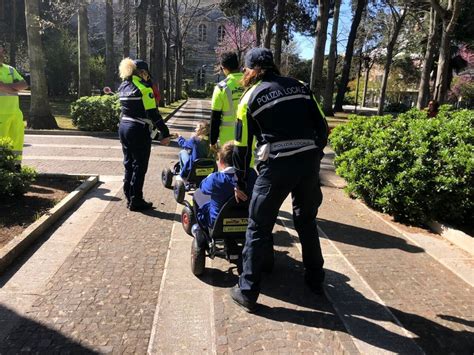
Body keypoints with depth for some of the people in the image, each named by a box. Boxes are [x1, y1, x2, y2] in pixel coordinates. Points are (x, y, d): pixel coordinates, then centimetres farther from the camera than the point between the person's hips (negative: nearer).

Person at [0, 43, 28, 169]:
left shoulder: (10, 69, 19)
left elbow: (24, 85, 8)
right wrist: (15, 87, -4)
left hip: (16, 112, 6)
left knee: (18, 139, 8)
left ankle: (16, 165, 17)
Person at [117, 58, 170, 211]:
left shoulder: (123, 87, 12)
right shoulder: (144, 88, -12)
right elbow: (153, 113, -16)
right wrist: (165, 133, -14)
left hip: (123, 128, 8)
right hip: (139, 131, -8)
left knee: (129, 164, 15)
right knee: (139, 167, 0)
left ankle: (129, 198, 22)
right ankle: (136, 201, 6)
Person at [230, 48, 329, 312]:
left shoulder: (251, 97, 7)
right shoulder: (300, 86, 14)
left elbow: (242, 145, 8)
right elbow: (322, 126, 10)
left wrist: (240, 184, 17)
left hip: (277, 165, -4)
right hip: (309, 160, 4)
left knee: (259, 228, 9)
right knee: (307, 221, 23)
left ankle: (248, 292, 16)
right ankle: (316, 281, 36)